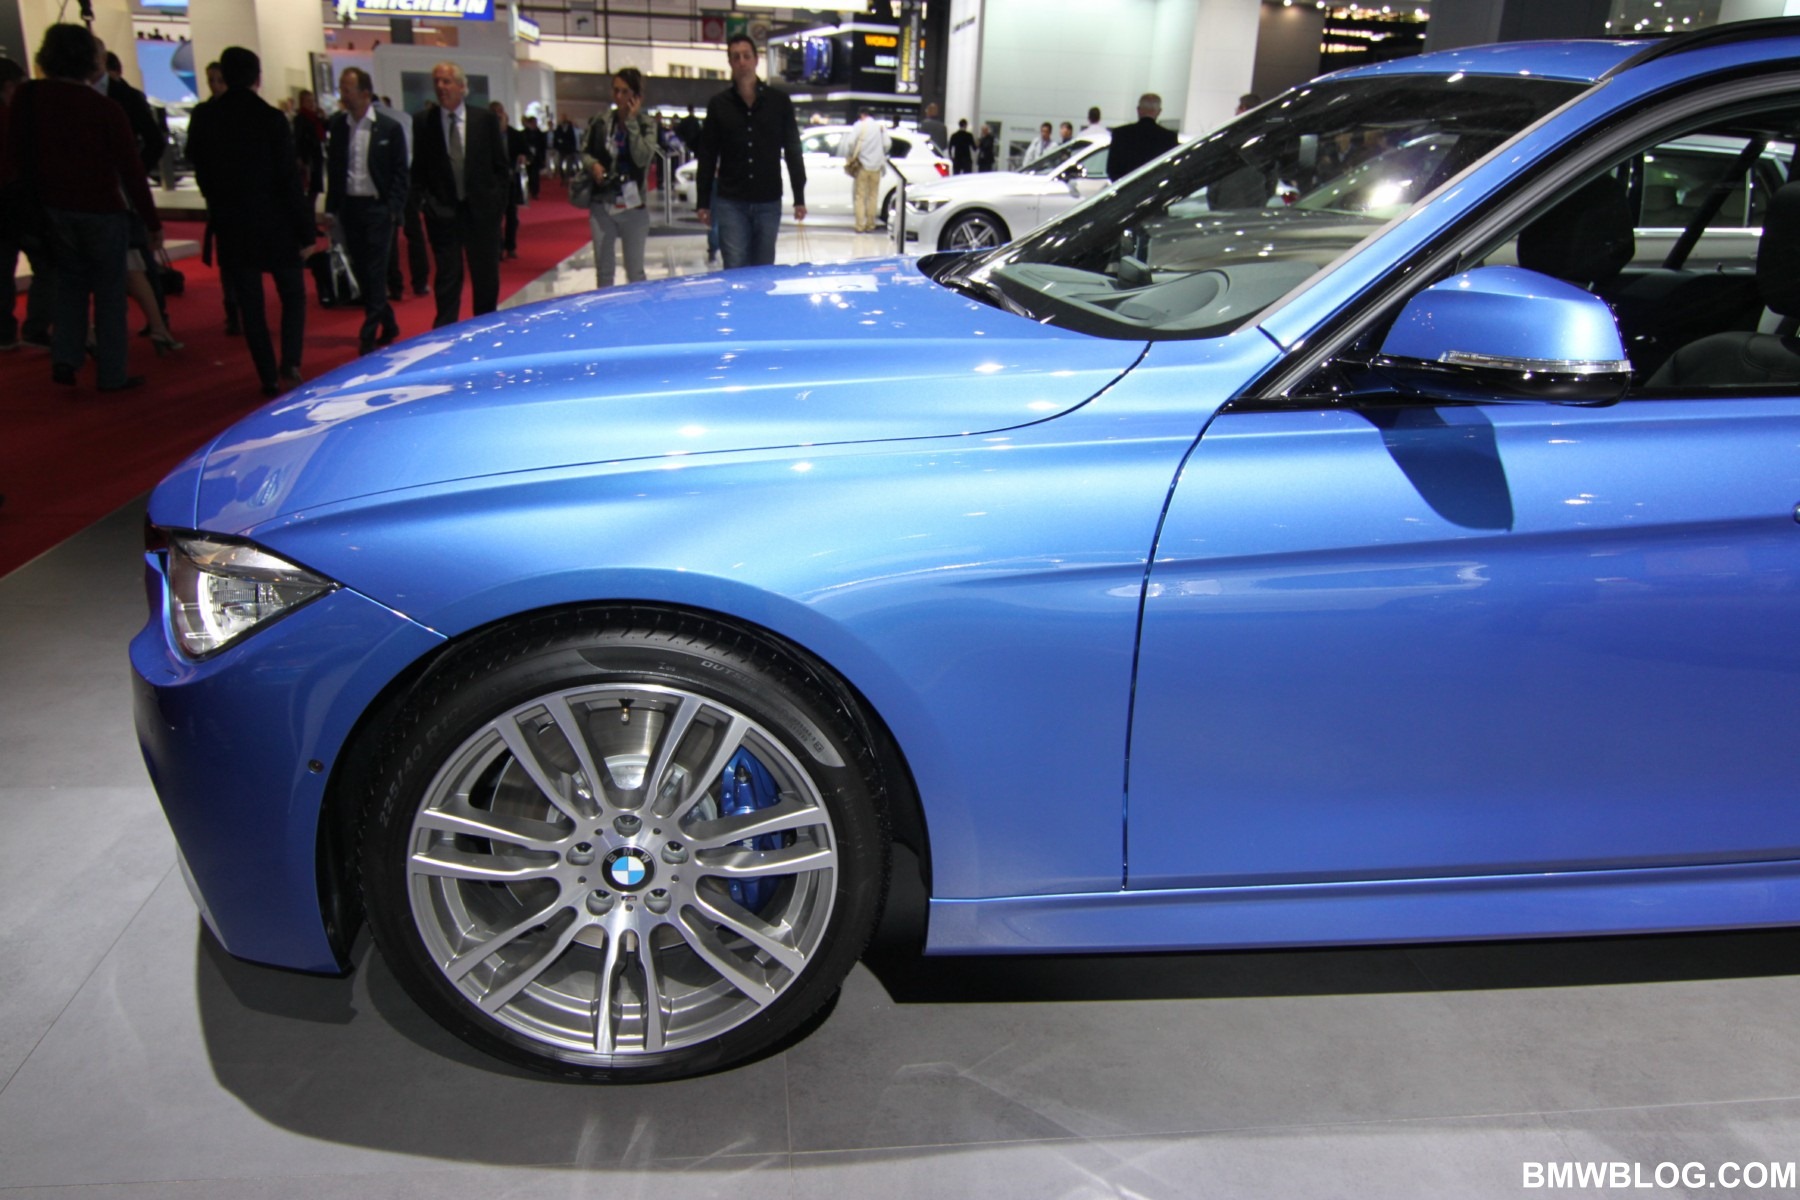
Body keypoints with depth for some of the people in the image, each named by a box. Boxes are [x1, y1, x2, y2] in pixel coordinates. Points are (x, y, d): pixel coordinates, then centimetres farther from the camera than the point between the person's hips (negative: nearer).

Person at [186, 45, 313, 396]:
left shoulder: (203, 119, -1)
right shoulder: (272, 119, -11)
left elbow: (201, 174, 7)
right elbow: (290, 181, -11)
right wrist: (305, 232, -6)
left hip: (230, 226, 2)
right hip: (275, 224, -2)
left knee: (250, 305, 8)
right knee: (293, 295, 13)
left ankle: (269, 378, 10)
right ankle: (290, 364, -3)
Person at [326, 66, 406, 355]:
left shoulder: (389, 128, -4)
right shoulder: (337, 125, 5)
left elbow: (400, 173, -2)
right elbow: (332, 167, 8)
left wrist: (393, 209, -10)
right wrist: (332, 206, 3)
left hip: (378, 208, -4)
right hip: (348, 207, 4)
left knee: (375, 274, -3)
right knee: (362, 273, 9)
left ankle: (369, 335, 1)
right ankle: (388, 325, 23)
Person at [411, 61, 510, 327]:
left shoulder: (485, 120, 3)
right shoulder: (422, 121, 3)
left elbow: (501, 166, 6)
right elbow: (418, 170, 6)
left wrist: (496, 200, -3)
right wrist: (426, 201, -5)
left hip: (481, 211, 1)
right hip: (443, 212, -1)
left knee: (486, 276, 8)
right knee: (447, 277, 0)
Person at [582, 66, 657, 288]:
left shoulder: (646, 124, -3)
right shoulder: (601, 122, 2)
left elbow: (643, 158, -18)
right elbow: (585, 152, 13)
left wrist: (631, 122, -17)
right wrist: (593, 165, -9)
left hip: (633, 206, -2)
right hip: (601, 205, 2)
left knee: (635, 272, 6)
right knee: (603, 270, 9)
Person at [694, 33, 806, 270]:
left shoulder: (779, 101, 4)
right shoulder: (718, 104, 4)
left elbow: (793, 151, 6)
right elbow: (707, 157, 7)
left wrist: (799, 198, 2)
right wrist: (702, 202, 3)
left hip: (769, 202, 1)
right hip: (730, 202, 0)